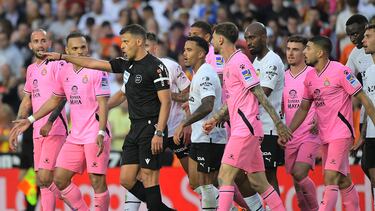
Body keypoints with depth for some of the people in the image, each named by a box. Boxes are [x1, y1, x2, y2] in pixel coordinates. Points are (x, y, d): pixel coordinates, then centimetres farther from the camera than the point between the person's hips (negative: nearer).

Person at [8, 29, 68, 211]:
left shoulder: (56, 65, -6)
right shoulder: (31, 69, 18)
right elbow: (27, 101, 25)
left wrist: (49, 123, -24)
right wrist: (15, 129, 21)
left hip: (54, 130, -8)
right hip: (38, 131, 8)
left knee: (45, 178, -15)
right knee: (41, 180, 6)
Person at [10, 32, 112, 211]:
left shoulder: (97, 70, -9)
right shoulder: (64, 70, 10)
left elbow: (103, 104, -14)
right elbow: (54, 100, 23)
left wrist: (101, 133, -24)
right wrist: (30, 120, 20)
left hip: (95, 136, -7)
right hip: (75, 136, 7)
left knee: (97, 181, -8)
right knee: (60, 179, 3)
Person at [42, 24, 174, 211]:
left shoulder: (156, 67, -10)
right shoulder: (127, 64, 14)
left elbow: (166, 102, -14)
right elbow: (94, 64, 20)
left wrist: (159, 133, -21)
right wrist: (62, 57, 19)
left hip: (151, 127, -9)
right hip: (135, 128, 9)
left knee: (148, 177, -10)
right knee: (126, 180, 5)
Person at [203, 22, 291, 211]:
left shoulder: (239, 62, -11)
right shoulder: (228, 64, 19)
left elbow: (259, 94, -15)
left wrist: (278, 122, -17)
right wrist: (215, 119, 15)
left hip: (245, 129, -10)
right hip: (243, 130, 10)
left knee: (225, 177, -12)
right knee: (258, 182, 10)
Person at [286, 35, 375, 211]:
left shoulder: (340, 71, -12)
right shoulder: (310, 77, 10)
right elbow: (304, 107, 18)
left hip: (341, 133, -8)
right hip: (325, 136, 8)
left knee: (331, 177, -16)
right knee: (343, 181, 12)